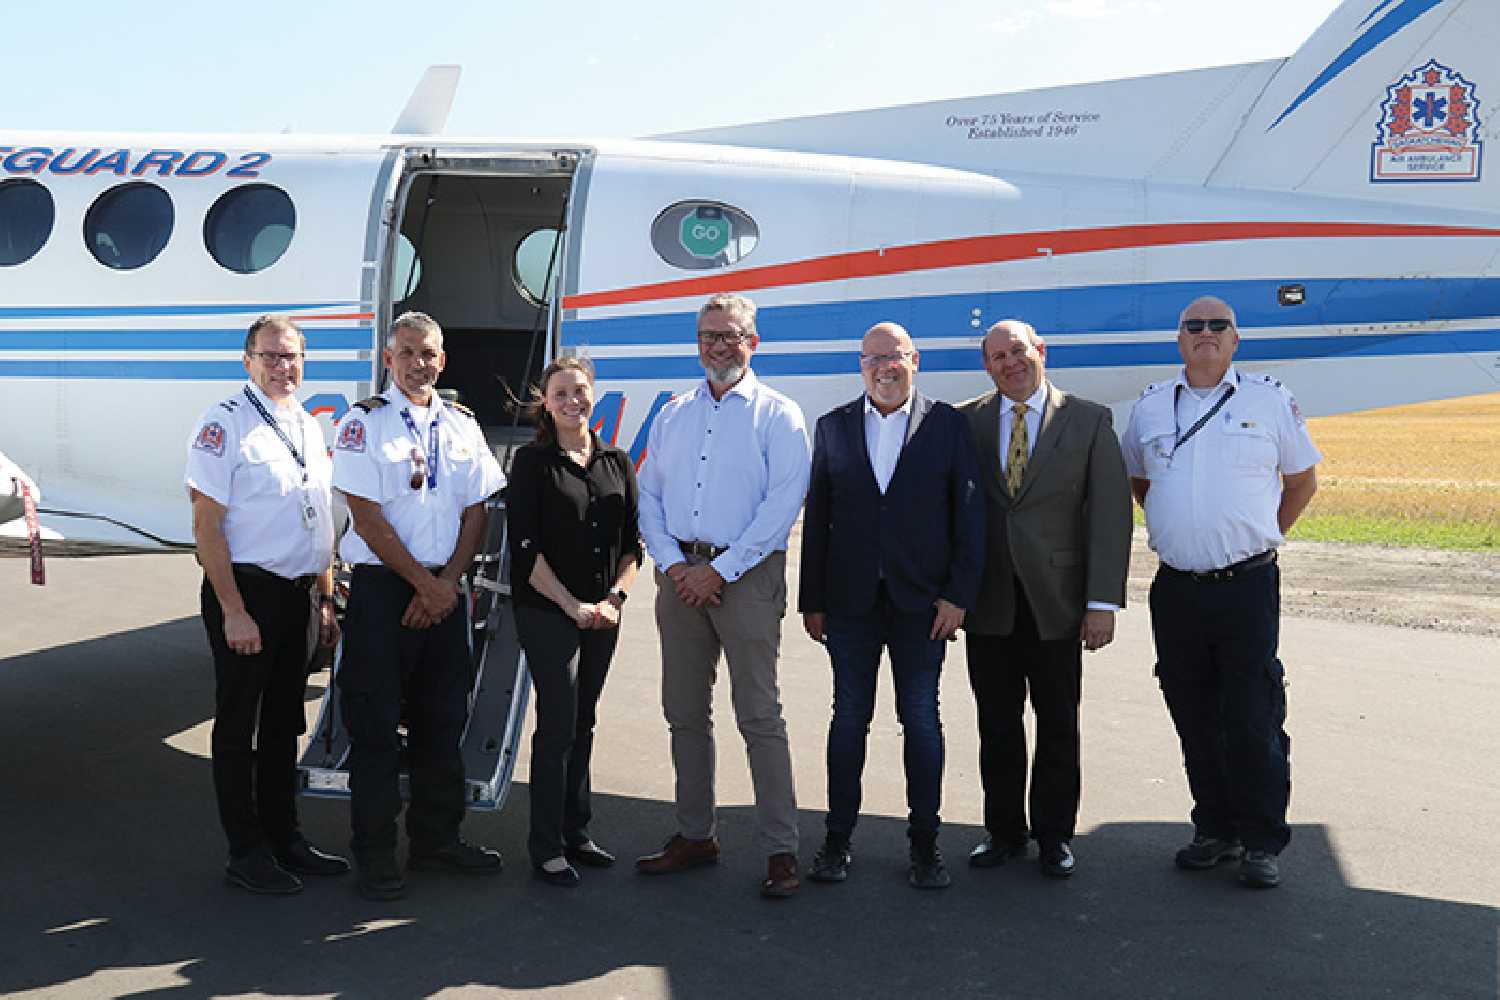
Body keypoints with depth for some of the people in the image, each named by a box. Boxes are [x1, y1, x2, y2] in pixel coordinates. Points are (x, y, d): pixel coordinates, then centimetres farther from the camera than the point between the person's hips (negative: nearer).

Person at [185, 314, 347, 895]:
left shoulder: (308, 428, 12)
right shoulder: (225, 425, -10)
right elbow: (206, 524, -15)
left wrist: (325, 601, 15)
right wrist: (233, 611, -18)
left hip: (297, 594, 7)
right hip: (245, 590, -7)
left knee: (284, 722, 15)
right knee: (239, 725, 2)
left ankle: (283, 836, 27)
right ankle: (246, 852, 11)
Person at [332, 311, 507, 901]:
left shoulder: (462, 426, 10)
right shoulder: (365, 423, -5)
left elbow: (476, 513, 8)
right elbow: (368, 519, -11)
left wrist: (446, 584, -5)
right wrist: (423, 582, -11)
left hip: (444, 590, 5)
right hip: (382, 588, -5)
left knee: (443, 719, 11)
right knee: (376, 724, -1)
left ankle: (436, 837, 25)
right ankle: (374, 854, 8)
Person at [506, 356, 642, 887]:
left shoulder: (617, 462, 10)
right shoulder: (532, 462, -4)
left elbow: (632, 543, 9)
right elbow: (525, 546, -9)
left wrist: (614, 597, -6)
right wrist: (572, 605, -13)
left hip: (602, 613, 5)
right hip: (547, 611, -5)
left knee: (582, 724, 11)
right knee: (558, 726, -6)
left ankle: (574, 833, 22)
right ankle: (547, 848, 3)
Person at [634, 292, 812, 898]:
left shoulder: (778, 415, -1)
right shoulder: (672, 415, 15)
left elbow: (782, 504, -9)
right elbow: (648, 496, 12)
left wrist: (720, 572, -13)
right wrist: (674, 564, -4)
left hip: (746, 574, -5)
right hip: (680, 572, 5)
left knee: (759, 716, -7)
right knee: (684, 712, 9)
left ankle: (781, 850, -1)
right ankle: (694, 836, 20)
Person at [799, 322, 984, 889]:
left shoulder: (947, 425, 2)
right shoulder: (833, 427, 7)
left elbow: (969, 513, -1)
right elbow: (817, 517, 7)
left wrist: (959, 594, -8)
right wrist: (812, 600, 3)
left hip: (922, 601, -1)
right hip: (850, 602, 2)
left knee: (921, 718, 5)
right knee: (849, 716, 7)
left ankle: (924, 842, 15)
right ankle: (838, 838, 17)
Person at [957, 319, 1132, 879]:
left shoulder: (1088, 422, 0)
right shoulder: (964, 422, 4)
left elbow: (1110, 514, -4)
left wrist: (1103, 602, -10)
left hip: (1056, 602, -1)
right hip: (988, 602, 1)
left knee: (1058, 724, 9)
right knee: (997, 725, 9)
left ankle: (1054, 834, 23)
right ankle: (1005, 831, 24)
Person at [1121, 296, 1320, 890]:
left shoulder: (1269, 400, 2)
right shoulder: (1151, 407, 9)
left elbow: (1302, 479, 12)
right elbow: (1138, 481, 24)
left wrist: (1261, 537, 10)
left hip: (1247, 586, -3)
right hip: (1177, 589, 3)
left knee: (1254, 719, -2)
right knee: (1194, 718, 10)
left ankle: (1262, 842, 9)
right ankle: (1215, 831, 24)